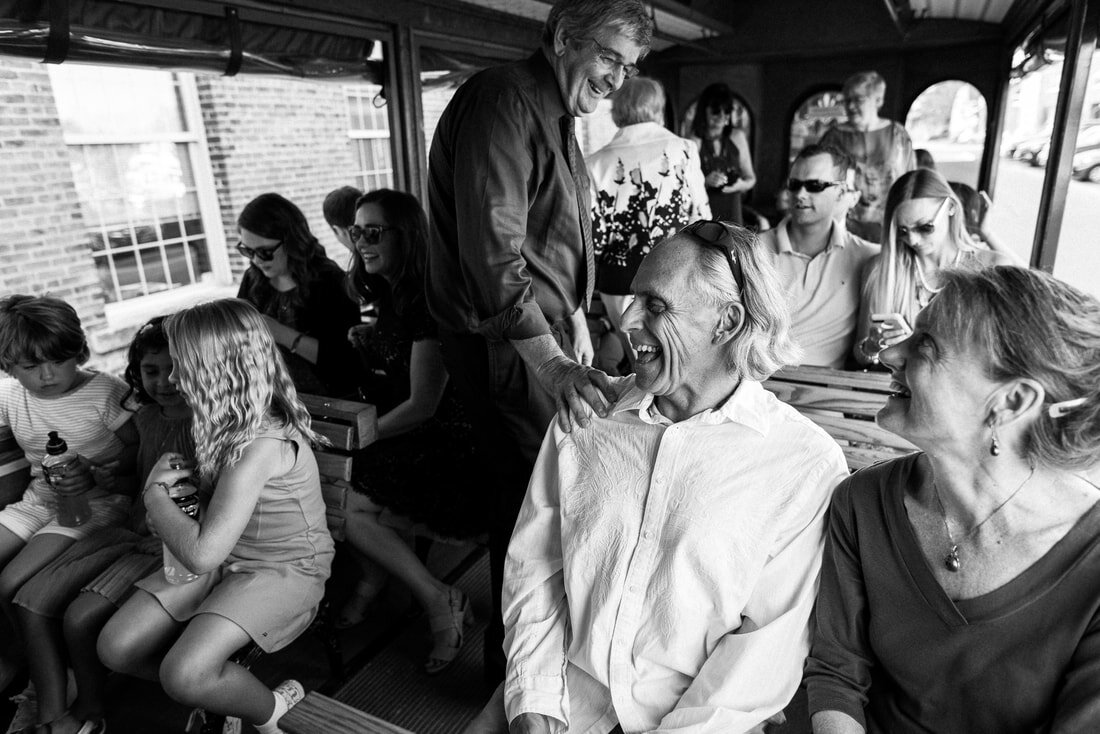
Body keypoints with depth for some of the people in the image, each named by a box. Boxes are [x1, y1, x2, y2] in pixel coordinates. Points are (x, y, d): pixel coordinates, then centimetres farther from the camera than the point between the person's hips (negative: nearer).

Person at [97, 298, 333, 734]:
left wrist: (155, 494, -14)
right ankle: (224, 692, 20)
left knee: (184, 673, -25)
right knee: (116, 648, -1)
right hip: (230, 558, 9)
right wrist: (184, 474, -6)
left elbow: (202, 553, -30)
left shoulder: (263, 445, -30)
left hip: (283, 571, -8)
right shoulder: (229, 421, -3)